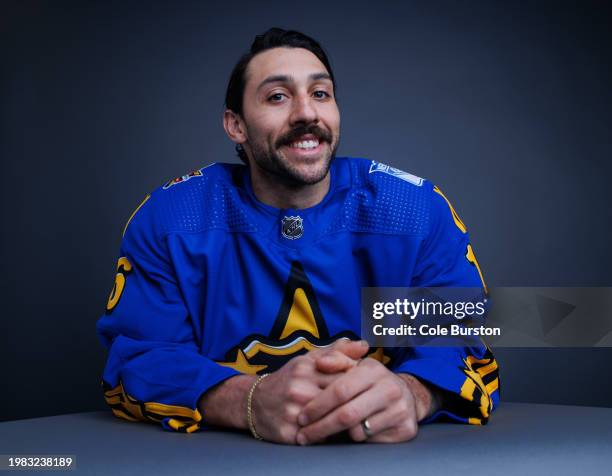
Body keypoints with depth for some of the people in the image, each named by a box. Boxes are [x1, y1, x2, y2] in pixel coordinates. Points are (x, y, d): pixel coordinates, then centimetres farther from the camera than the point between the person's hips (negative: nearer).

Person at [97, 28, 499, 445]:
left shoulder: (420, 208, -4)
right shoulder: (167, 216, -6)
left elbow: (468, 344, -7)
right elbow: (137, 357, -11)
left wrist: (409, 393, -31)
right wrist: (249, 403, -31)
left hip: (378, 456, 1)